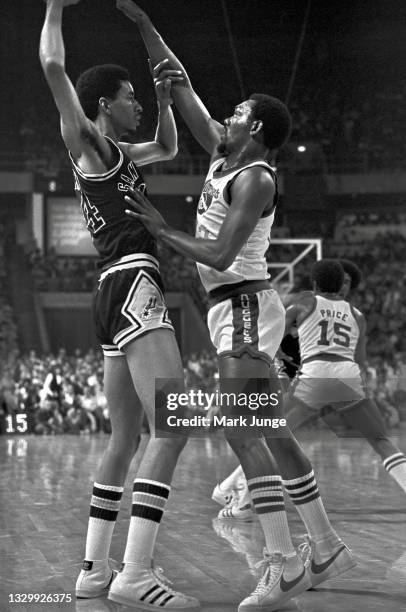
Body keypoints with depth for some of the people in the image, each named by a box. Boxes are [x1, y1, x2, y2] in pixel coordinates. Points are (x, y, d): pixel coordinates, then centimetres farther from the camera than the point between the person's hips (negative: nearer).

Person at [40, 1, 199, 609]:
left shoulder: (117, 152, 24)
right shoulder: (85, 141, 0)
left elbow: (168, 149, 41)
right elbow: (54, 67, -11)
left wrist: (165, 100, 25)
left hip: (118, 294, 11)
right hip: (132, 283, -11)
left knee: (125, 437, 12)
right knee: (174, 426, -20)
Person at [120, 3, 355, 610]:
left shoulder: (255, 178, -12)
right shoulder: (223, 156, 13)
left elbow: (219, 255, -21)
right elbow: (180, 86, 17)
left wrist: (161, 228, -12)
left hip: (244, 304, -10)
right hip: (236, 308, 10)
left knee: (241, 431, -17)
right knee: (272, 433, 11)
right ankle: (328, 547, 17)